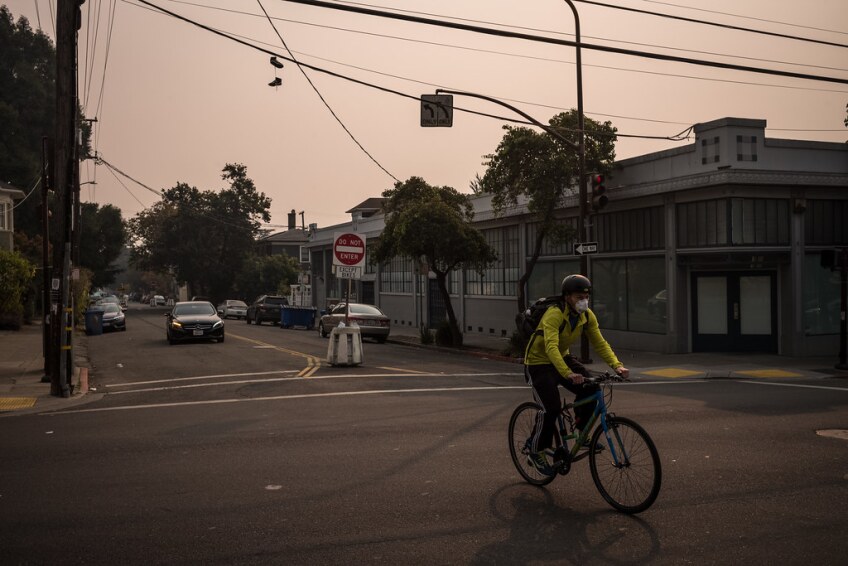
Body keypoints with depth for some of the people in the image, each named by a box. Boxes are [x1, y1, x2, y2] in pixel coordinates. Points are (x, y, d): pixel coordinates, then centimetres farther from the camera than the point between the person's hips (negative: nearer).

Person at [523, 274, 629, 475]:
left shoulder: (587, 316, -9)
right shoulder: (554, 314, -31)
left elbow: (600, 343, -10)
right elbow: (551, 347, -42)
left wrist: (617, 365, -26)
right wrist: (568, 374, -55)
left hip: (562, 357, 6)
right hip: (538, 363, -6)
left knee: (590, 389, -15)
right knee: (551, 408, -17)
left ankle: (581, 432, 6)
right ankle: (537, 451, 4)